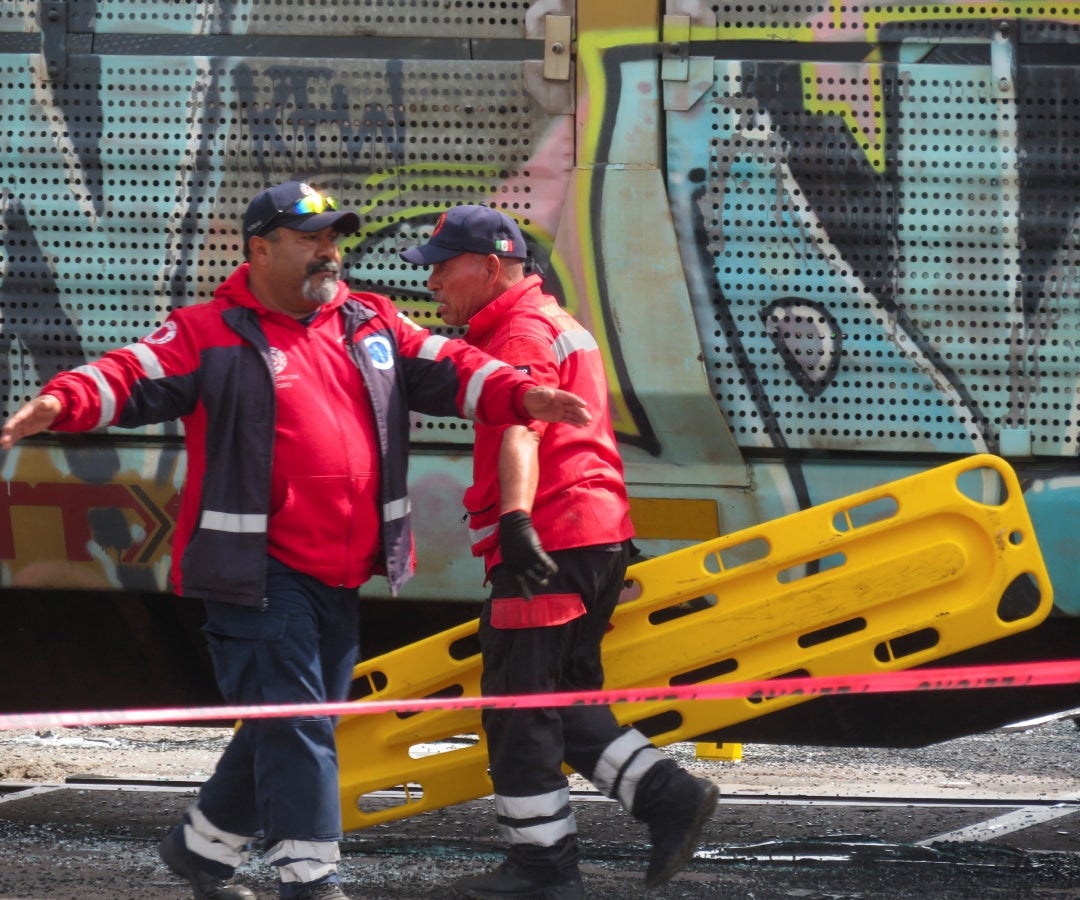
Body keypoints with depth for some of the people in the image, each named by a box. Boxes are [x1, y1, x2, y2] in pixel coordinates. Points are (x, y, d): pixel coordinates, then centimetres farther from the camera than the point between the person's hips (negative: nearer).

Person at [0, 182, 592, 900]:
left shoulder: (373, 326, 14)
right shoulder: (212, 336, -4)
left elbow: (445, 370, 9)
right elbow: (133, 378, -12)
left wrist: (522, 396, -8)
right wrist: (61, 403, -31)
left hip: (341, 573, 7)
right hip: (259, 572, -7)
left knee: (294, 725, 14)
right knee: (292, 724, -11)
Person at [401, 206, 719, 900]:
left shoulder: (522, 333, -12)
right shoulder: (558, 323, 22)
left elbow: (521, 433, -29)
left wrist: (515, 517, -41)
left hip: (551, 538, -10)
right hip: (601, 530, 10)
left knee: (518, 703, -4)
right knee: (563, 696, 15)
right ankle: (668, 795, 4)